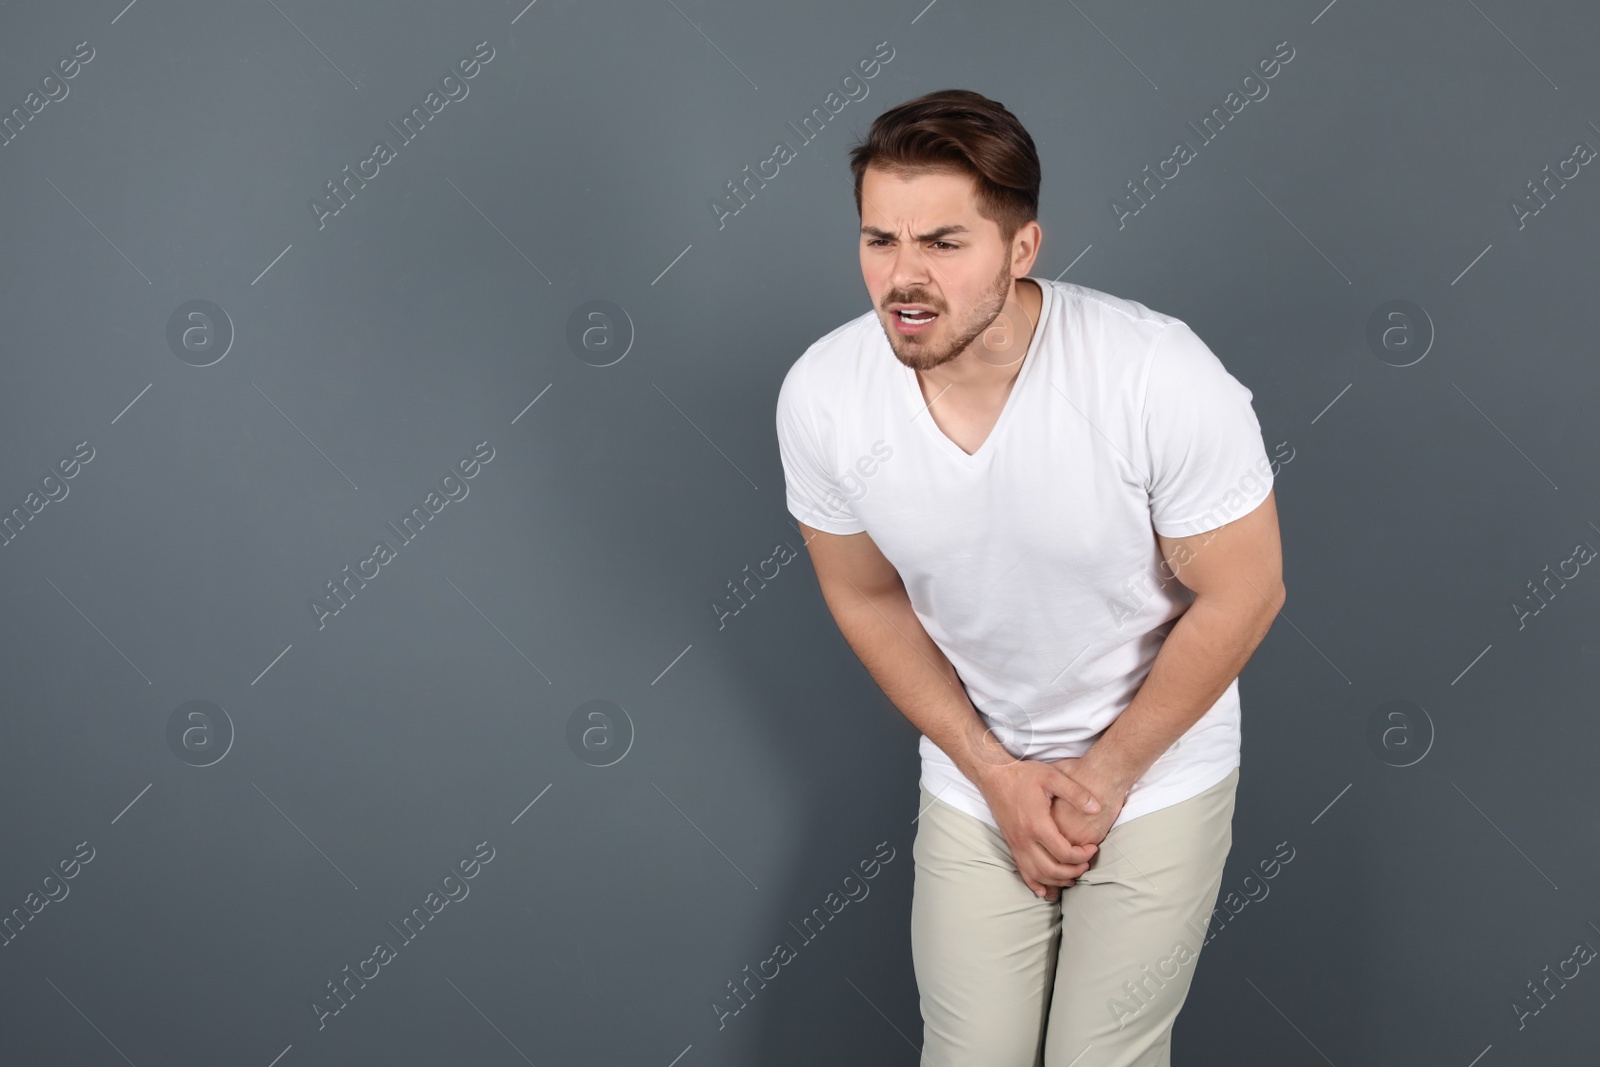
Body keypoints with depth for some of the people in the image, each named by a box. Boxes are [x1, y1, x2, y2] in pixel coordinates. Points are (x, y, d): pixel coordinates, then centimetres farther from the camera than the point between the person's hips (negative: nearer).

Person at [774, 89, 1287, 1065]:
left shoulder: (1162, 374, -28)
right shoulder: (822, 396, -19)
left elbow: (1244, 592, -15)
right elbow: (869, 600, -3)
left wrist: (1104, 774, -9)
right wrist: (996, 773, -6)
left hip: (1158, 771, -2)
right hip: (977, 775, 3)